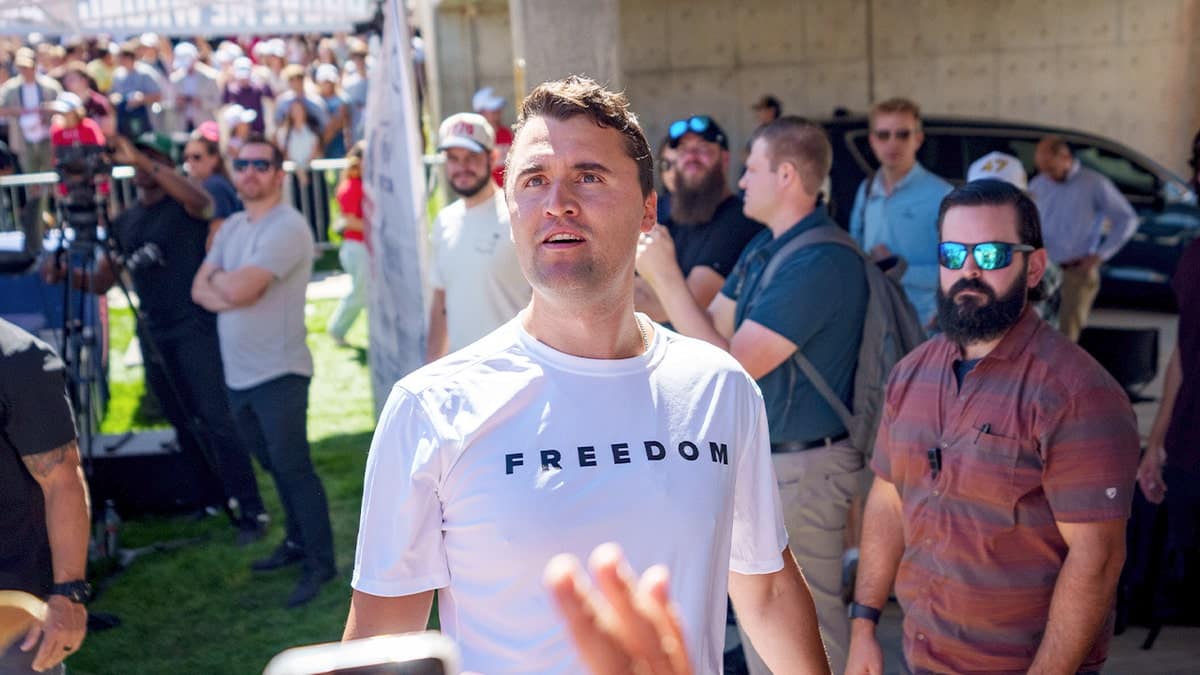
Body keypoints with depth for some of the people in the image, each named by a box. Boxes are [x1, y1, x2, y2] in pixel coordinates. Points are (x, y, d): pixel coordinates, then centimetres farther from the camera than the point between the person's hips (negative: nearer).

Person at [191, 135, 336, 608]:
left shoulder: (288, 227, -15)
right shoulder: (231, 227, 13)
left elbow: (238, 289, -24)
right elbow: (201, 290, 7)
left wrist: (216, 277, -2)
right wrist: (229, 292, -13)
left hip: (278, 373, -8)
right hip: (238, 373, 8)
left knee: (292, 467, -4)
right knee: (275, 465, 17)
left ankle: (320, 563, 6)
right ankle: (298, 541, 31)